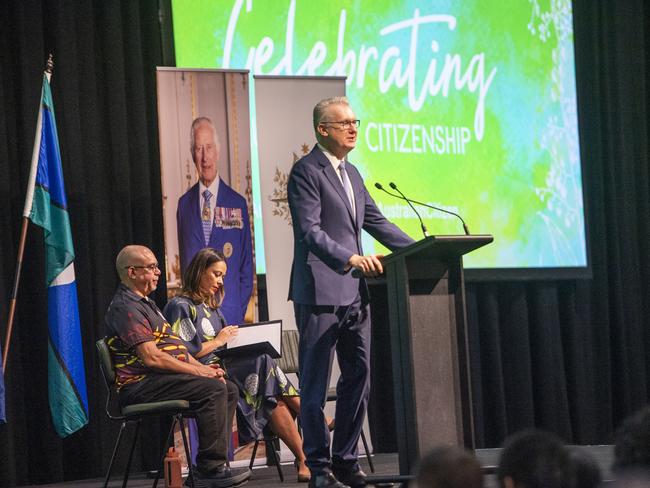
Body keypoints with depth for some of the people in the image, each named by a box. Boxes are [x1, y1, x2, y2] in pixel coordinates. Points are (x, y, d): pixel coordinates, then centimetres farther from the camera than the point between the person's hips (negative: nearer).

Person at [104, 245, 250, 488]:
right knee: (213, 388, -25)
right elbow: (151, 357, -20)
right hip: (141, 384, -11)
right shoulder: (125, 308, -12)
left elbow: (174, 348, 25)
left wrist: (203, 367, 8)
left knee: (229, 388, 5)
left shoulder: (145, 303, 24)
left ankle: (211, 467, -1)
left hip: (160, 378, 11)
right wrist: (198, 371, -14)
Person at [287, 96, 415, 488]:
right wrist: (351, 258, -30)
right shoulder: (306, 171, -9)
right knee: (316, 384, -1)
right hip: (320, 293, -9)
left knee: (359, 379, 10)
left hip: (354, 293, 9)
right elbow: (310, 231, -18)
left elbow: (376, 222, 19)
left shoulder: (351, 173, 17)